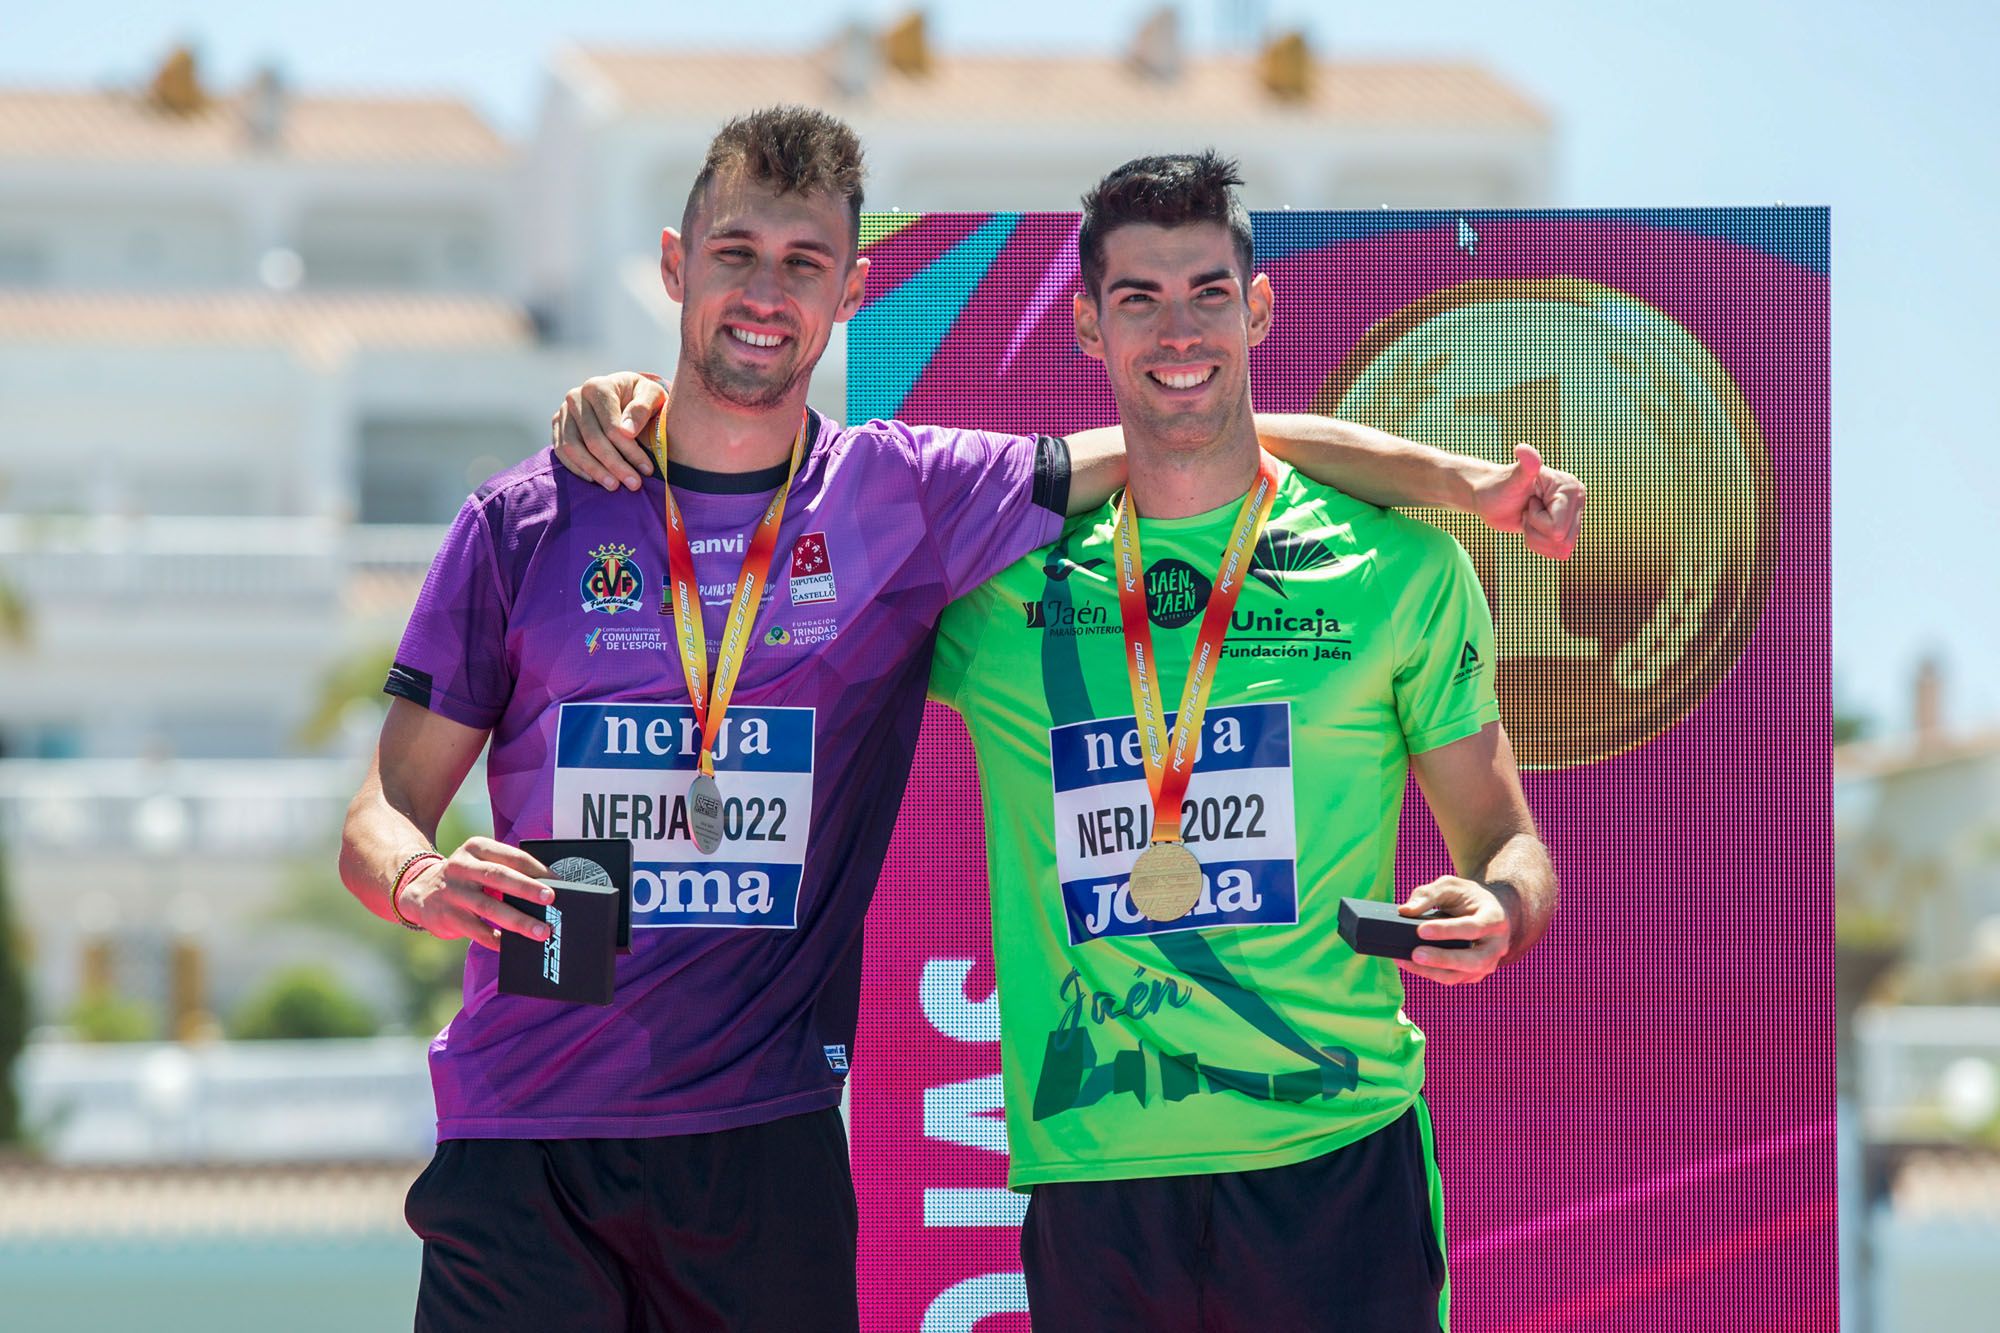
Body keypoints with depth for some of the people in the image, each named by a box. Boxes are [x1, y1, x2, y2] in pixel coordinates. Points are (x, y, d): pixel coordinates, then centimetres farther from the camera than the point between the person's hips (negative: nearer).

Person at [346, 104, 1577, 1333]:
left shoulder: (908, 501, 5)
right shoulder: (528, 524, 5)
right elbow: (384, 812, 5)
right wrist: (420, 883, -17)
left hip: (767, 1143, 1)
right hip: (517, 1139, -1)